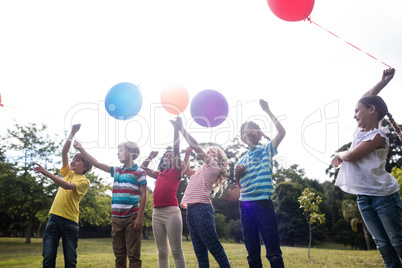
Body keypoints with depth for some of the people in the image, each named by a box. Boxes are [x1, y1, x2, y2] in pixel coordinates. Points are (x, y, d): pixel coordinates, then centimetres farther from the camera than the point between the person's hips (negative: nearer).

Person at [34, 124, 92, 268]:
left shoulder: (84, 181, -1)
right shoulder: (68, 173, 15)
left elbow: (67, 186, -18)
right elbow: (64, 152, 8)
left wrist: (46, 172, -22)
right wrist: (72, 133, 1)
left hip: (70, 221, -4)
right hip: (54, 217, 4)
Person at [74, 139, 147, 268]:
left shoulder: (139, 172, -2)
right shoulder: (116, 171, 15)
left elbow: (143, 196, -6)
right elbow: (97, 164, 18)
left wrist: (139, 217, -13)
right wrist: (81, 149, 15)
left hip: (131, 218, -6)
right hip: (116, 218, 6)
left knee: (133, 255, -4)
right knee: (119, 255, 10)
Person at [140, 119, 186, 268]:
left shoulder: (176, 171, 5)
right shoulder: (159, 174, 21)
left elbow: (176, 148, -3)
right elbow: (143, 168, 33)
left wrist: (176, 128, -5)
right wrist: (151, 156, 28)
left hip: (171, 211, -6)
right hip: (157, 213, 6)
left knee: (176, 251, -6)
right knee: (162, 252, 9)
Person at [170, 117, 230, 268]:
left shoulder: (213, 166, 2)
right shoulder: (202, 170, 26)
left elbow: (196, 146, -4)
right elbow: (185, 170, 36)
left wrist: (181, 128, -2)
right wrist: (187, 153, 24)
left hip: (202, 209, -9)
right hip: (191, 210, 9)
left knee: (214, 247, -7)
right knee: (199, 251, 6)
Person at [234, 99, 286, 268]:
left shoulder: (266, 150, 7)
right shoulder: (241, 161, 17)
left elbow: (282, 132, -9)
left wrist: (267, 111, -8)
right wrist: (237, 174, 2)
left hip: (263, 203, -5)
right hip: (245, 204, 5)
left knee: (273, 251, -5)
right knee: (252, 251, 11)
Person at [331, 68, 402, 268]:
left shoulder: (378, 136, -14)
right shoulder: (361, 130, 9)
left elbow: (350, 156, -19)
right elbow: (366, 100, 21)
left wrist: (338, 155, 2)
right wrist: (383, 82, 17)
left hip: (383, 194, -7)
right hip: (363, 197, 7)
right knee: (383, 246, 10)